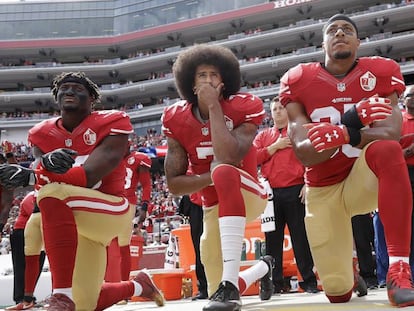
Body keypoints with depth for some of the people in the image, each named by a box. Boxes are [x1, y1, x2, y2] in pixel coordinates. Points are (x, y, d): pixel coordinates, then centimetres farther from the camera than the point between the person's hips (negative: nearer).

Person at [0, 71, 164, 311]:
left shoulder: (111, 124, -11)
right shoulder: (43, 134, 4)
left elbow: (89, 176, -24)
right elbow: (46, 177, -13)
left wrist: (28, 176, -34)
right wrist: (47, 163, -39)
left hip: (110, 209, -6)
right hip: (69, 222, 6)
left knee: (53, 193, -34)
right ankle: (138, 286, 42)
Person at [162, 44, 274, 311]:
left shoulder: (244, 108, -15)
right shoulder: (177, 119, -6)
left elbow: (229, 158, -34)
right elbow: (174, 184, -8)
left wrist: (214, 106, -27)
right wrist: (212, 177, -24)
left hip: (248, 194, -5)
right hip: (215, 207, 5)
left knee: (224, 171, -38)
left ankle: (230, 285, -42)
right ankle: (264, 267, 45)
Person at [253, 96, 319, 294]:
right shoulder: (262, 136, 18)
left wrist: (308, 183, -10)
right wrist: (275, 147, -3)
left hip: (295, 191, -2)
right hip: (271, 193, 3)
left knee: (301, 237, -1)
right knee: (272, 239, 4)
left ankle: (309, 281, 6)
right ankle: (274, 282, 11)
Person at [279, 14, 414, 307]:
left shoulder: (380, 73, -7)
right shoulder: (299, 82, -7)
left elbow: (390, 134, -23)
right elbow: (304, 153, -17)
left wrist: (346, 135, -43)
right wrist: (350, 121, -33)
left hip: (363, 180, -1)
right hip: (322, 190, 1)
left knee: (387, 149, -37)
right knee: (338, 291, 0)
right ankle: (349, 270, 41)